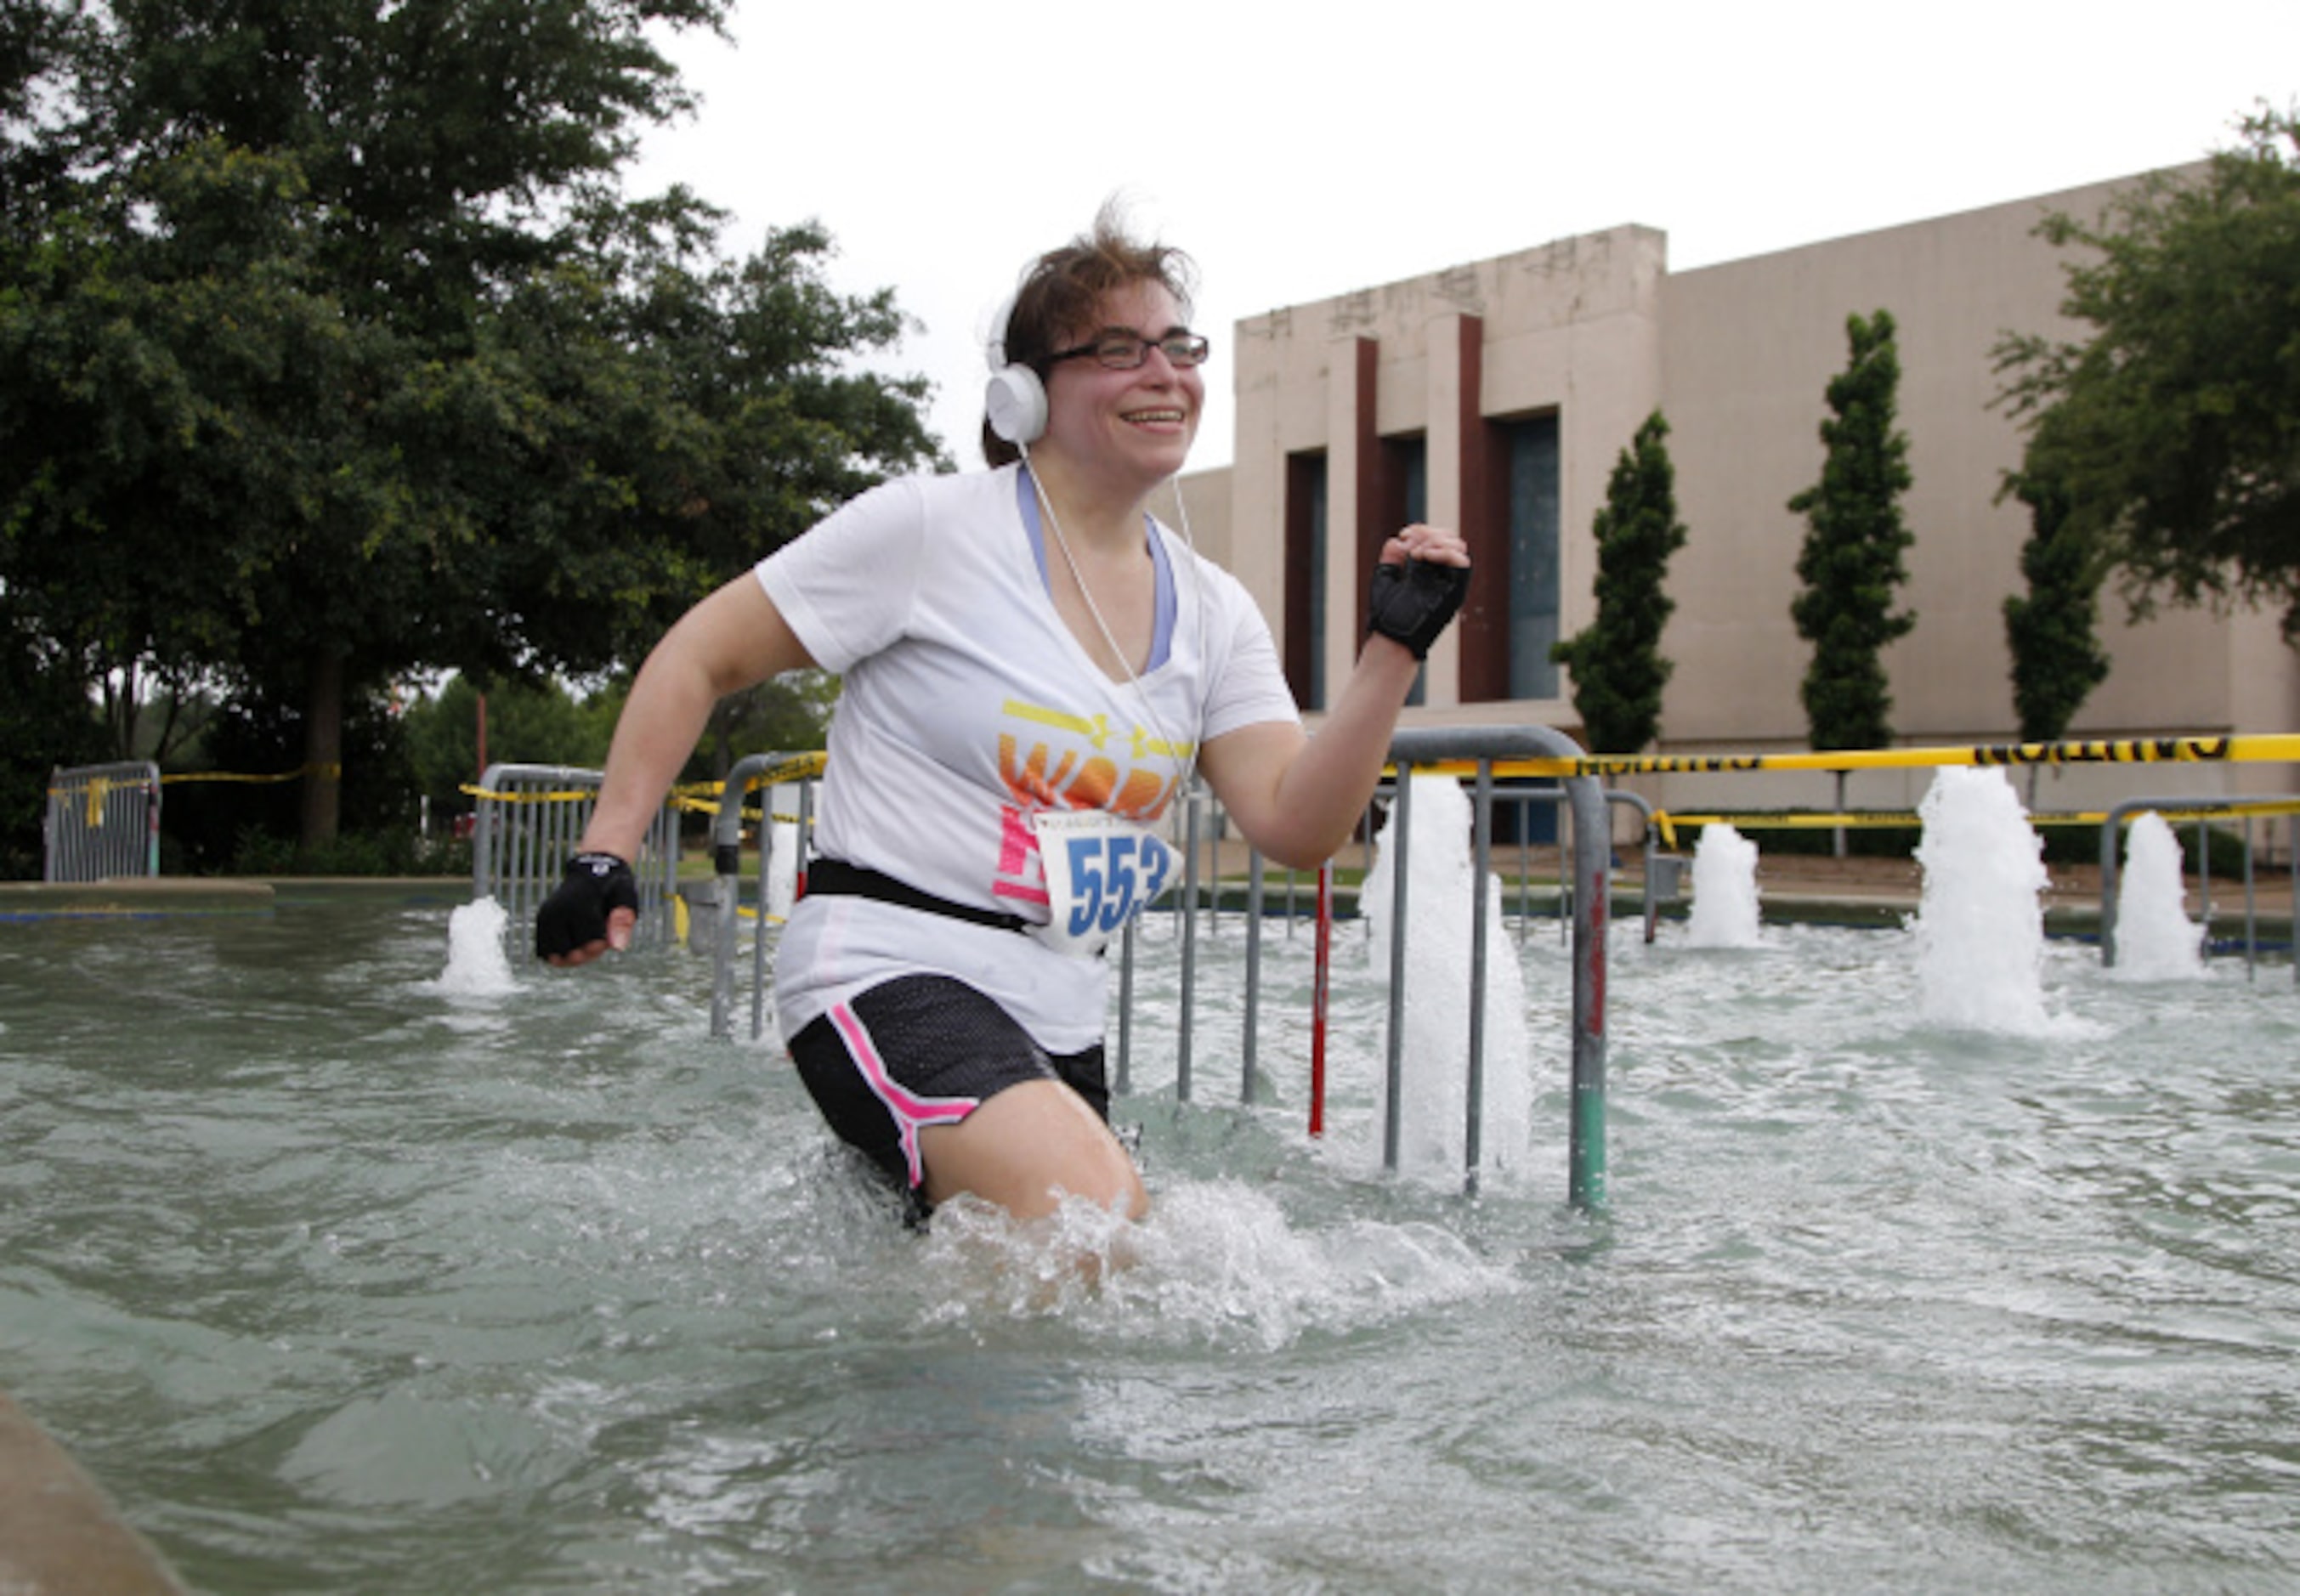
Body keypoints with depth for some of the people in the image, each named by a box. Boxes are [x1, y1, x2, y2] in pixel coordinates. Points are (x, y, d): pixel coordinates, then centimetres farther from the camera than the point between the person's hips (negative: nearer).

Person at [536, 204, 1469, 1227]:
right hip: (887, 969, -7)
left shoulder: (1214, 613, 7)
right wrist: (607, 853, -9)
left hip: (1056, 1010, 7)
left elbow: (1297, 828, -3)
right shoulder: (928, 529, -8)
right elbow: (700, 659, -3)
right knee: (1095, 1209, -29)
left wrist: (1392, 653, -13)